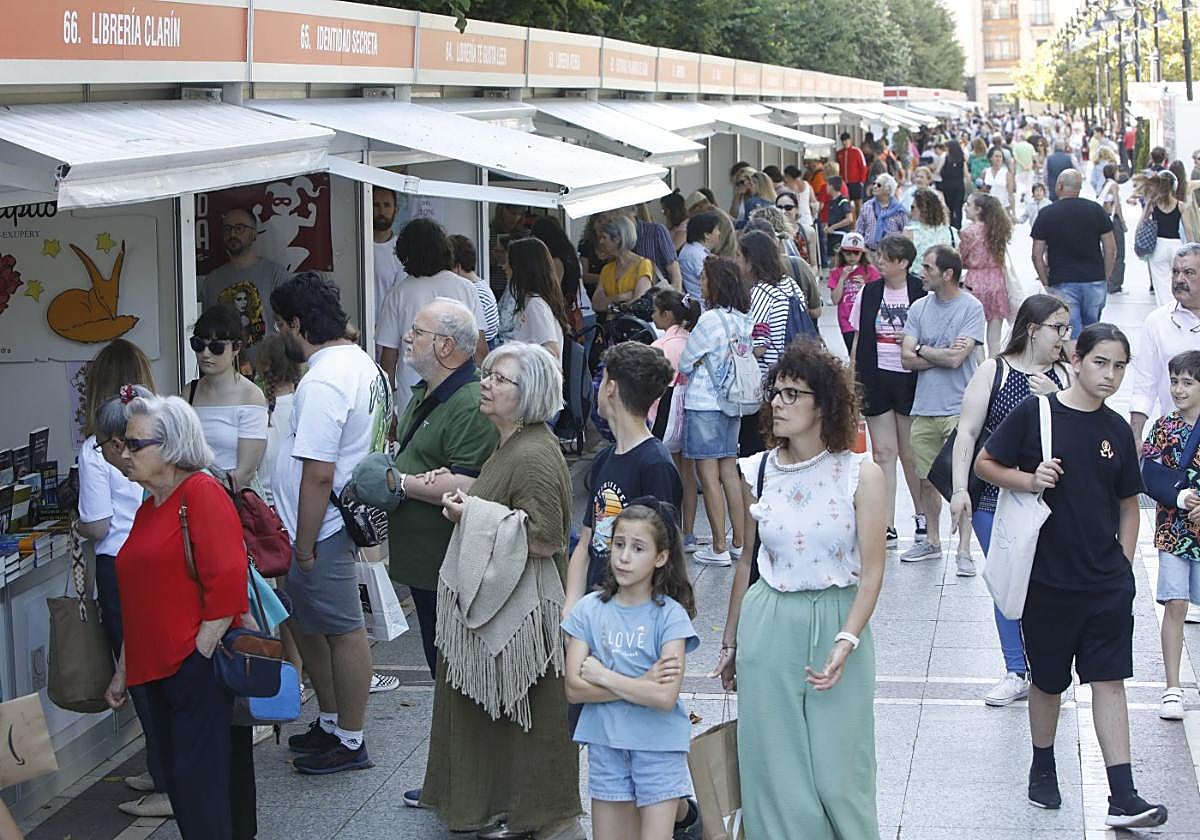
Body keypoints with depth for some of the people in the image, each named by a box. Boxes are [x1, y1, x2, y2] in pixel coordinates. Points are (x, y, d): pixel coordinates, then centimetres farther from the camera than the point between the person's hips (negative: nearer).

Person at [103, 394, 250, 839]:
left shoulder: (202, 493, -9)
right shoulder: (149, 507, 18)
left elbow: (227, 585, -17)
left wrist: (199, 660, -17)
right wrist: (123, 671, 25)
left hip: (196, 666, -9)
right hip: (155, 669, 9)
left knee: (199, 781, -7)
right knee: (178, 780, 11)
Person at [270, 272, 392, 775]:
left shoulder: (323, 382, -23)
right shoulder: (361, 363, 10)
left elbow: (319, 473, -26)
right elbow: (372, 444, 18)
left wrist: (305, 543, -19)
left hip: (321, 527, -11)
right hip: (346, 518, 11)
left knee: (342, 631, 0)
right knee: (303, 622, 21)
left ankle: (349, 742, 12)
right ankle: (332, 722, 33)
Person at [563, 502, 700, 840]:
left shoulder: (670, 615, -8)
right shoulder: (589, 609, 0)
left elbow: (665, 697, -19)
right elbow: (574, 688, -7)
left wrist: (601, 675, -12)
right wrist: (641, 684, -15)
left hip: (658, 747, -3)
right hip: (606, 745, 3)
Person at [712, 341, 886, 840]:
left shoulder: (860, 474, -6)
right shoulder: (757, 472, 3)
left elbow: (871, 572, -7)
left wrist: (845, 644, -19)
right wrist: (730, 642, 18)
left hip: (838, 624, -2)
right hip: (768, 628, 2)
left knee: (838, 773, 2)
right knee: (776, 771, 6)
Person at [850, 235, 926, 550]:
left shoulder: (921, 293, -5)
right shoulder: (869, 293, 6)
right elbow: (858, 340, 10)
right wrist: (851, 379, 7)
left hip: (908, 379, -3)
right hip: (875, 378, 3)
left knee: (910, 454, 5)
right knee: (883, 452, 3)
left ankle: (923, 517, 26)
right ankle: (888, 527, 4)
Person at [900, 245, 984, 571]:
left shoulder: (972, 308, -7)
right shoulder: (919, 308, 8)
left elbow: (956, 358, -15)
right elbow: (907, 359, 1)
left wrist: (922, 350, -1)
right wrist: (943, 354, -10)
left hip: (959, 409, -5)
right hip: (924, 408, 5)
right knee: (927, 479, 13)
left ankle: (964, 550, 0)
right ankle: (931, 541, 27)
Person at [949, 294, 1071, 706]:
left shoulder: (1064, 375, 3)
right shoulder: (993, 371, -1)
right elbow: (967, 432, -2)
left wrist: (1055, 398, -16)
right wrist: (960, 489, -7)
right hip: (995, 499, -1)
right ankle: (1017, 673, 16)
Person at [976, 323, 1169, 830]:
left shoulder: (1117, 430, 5)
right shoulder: (1034, 413, -7)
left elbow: (1128, 503, 13)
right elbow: (984, 463, -1)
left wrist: (1124, 565, 6)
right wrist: (1027, 479, -18)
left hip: (1107, 583, 2)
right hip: (1047, 578, -2)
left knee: (1109, 680, -1)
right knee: (1048, 680, 13)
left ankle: (1122, 798, -2)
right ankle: (1042, 767, 36)